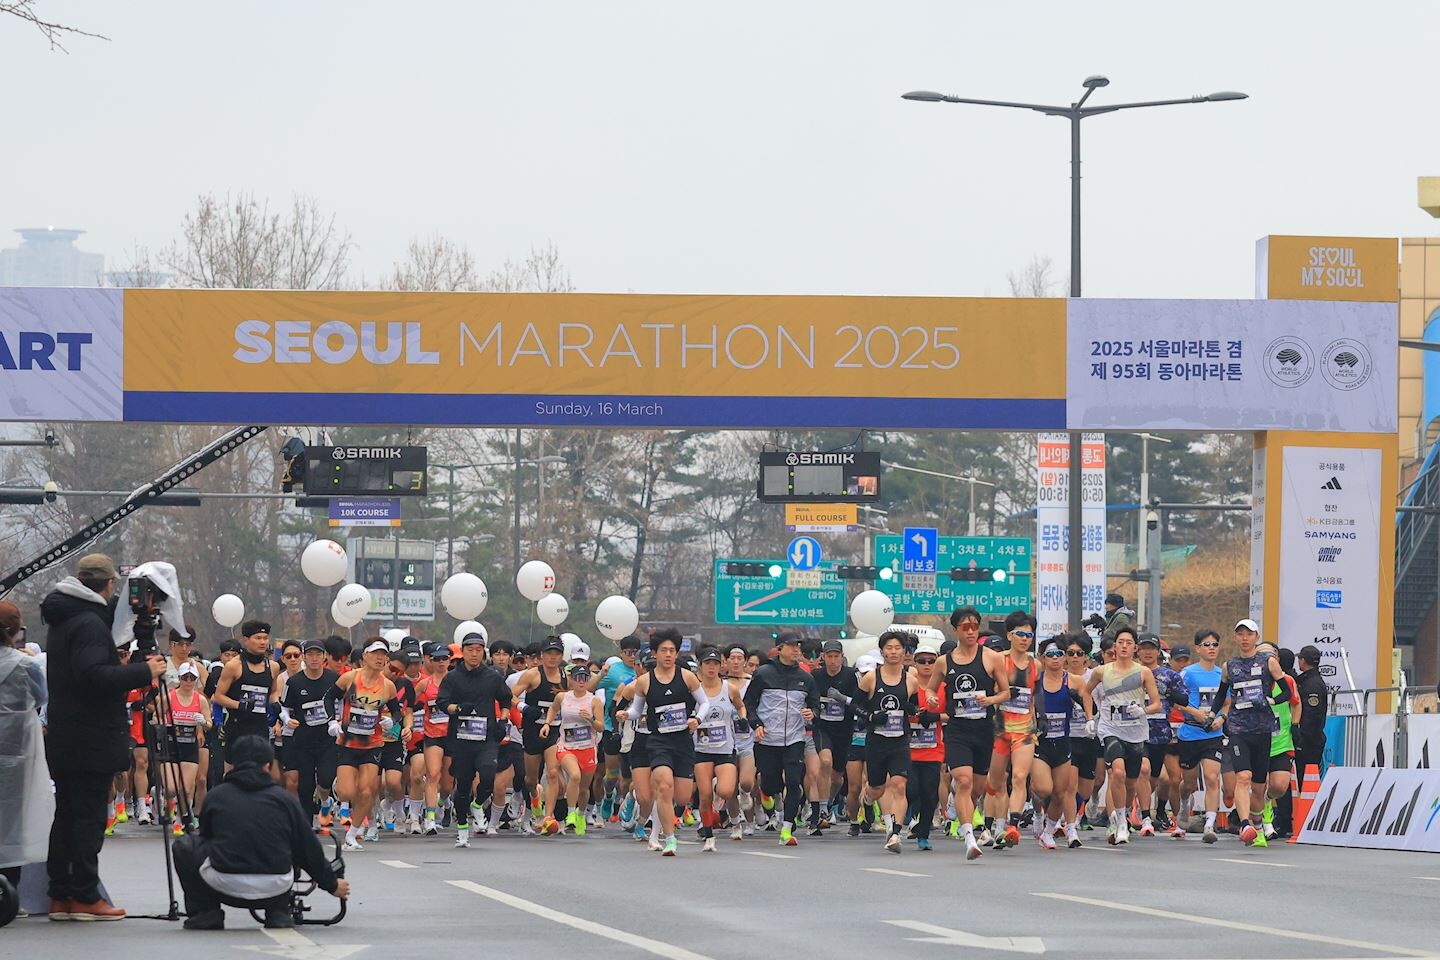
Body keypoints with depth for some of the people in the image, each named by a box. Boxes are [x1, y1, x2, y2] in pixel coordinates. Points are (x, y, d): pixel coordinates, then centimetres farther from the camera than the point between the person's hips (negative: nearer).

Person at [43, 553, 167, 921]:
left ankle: (60, 896, 12)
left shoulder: (60, 620, 14)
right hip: (91, 739, -9)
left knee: (67, 816, 11)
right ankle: (85, 897, -6)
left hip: (63, 738, 9)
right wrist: (143, 672, -19)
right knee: (89, 817, -6)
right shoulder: (90, 623, -16)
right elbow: (93, 675, -26)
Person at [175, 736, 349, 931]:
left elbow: (206, 836, 26)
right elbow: (309, 849, 17)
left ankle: (206, 914, 16)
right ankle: (279, 914, 20)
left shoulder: (216, 796, 9)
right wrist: (331, 884, 33)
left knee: (184, 849, 24)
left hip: (225, 884, -1)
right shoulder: (283, 798, 9)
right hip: (275, 887, 1)